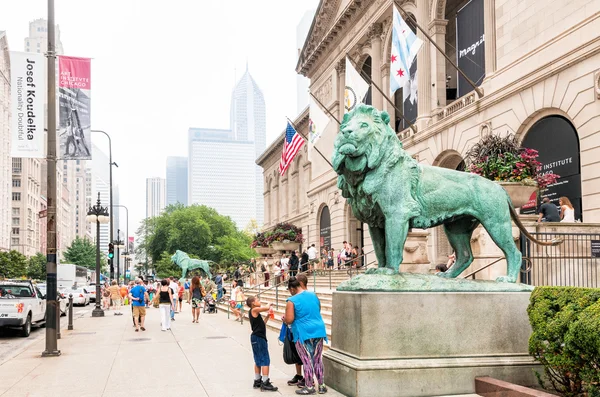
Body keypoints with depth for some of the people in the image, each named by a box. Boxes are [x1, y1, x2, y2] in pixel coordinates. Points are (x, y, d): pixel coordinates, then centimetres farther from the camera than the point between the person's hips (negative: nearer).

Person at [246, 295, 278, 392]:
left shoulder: (255, 312, 16)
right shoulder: (254, 310, -13)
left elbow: (262, 324, 17)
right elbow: (267, 308, -23)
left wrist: (268, 316, 10)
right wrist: (270, 304, -2)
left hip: (257, 338, 10)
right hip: (258, 338, -10)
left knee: (259, 361, 17)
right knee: (265, 360, -10)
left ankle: (257, 381, 25)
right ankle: (265, 383, -11)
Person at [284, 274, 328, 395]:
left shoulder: (292, 301, -11)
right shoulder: (313, 295, 8)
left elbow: (289, 320, -14)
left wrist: (284, 319, 7)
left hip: (303, 333, -5)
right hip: (318, 331, 6)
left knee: (307, 361, 4)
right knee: (318, 360, 12)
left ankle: (309, 387, 11)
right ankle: (321, 385, 18)